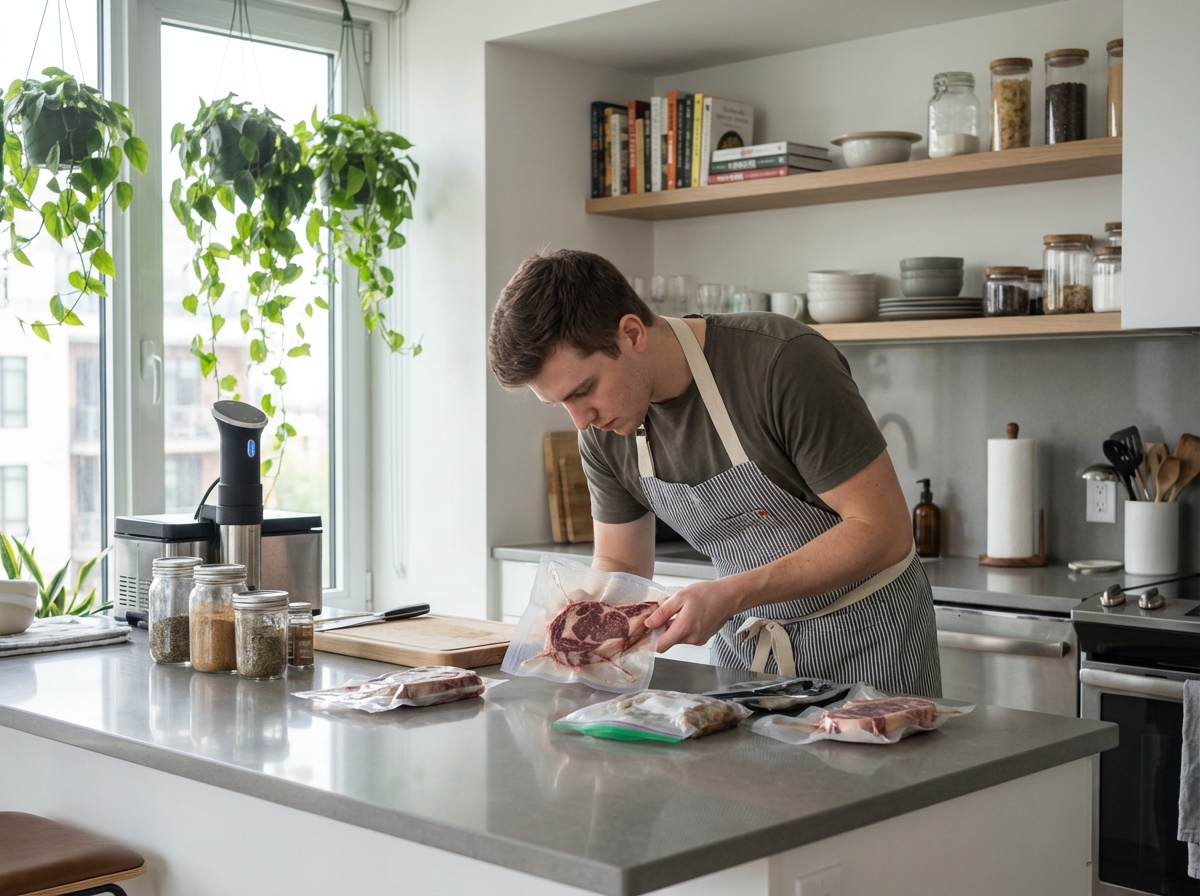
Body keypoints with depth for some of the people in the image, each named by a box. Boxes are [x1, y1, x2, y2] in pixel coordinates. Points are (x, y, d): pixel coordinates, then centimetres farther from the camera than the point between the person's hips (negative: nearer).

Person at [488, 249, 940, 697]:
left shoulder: (784, 362, -27)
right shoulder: (603, 430, -8)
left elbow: (883, 532, -24)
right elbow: (617, 563, 6)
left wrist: (730, 595, -32)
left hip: (865, 633, -5)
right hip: (742, 641, 5)